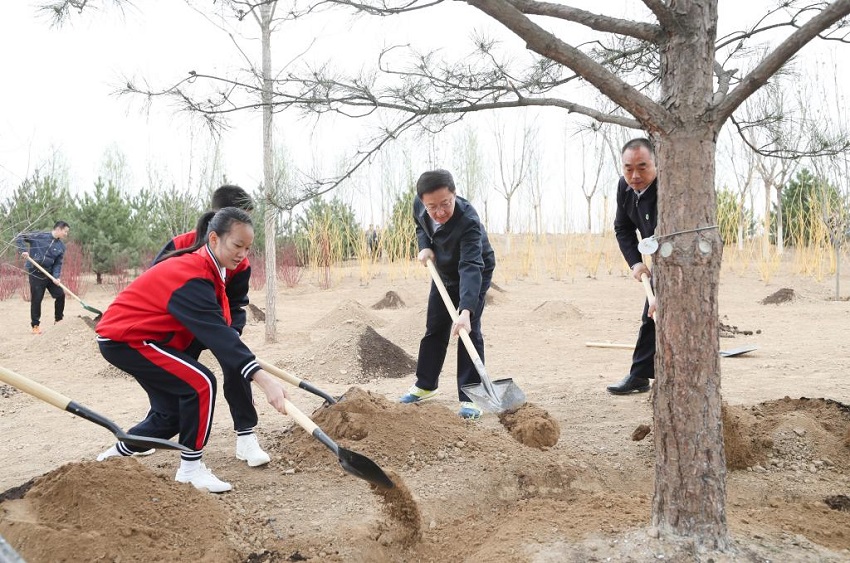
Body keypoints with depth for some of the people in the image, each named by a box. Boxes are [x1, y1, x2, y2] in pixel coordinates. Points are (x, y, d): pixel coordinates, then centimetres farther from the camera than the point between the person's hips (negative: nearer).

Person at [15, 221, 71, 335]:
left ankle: (59, 319, 24)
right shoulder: (40, 236, -10)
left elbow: (58, 263, 2)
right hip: (36, 274, -5)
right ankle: (35, 325, 11)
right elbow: (19, 237, -7)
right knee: (36, 299, -2)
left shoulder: (61, 246, 3)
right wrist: (23, 250, -21)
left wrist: (56, 276, -14)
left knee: (60, 294, 4)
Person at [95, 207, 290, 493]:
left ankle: (117, 455, 28)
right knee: (201, 383, -19)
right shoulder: (192, 277, -28)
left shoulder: (204, 267, 4)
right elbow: (217, 333, -38)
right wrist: (262, 378, -46)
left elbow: (212, 328, 9)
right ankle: (191, 468, -7)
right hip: (124, 338, -10)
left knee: (172, 413, 10)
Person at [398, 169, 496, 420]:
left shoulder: (468, 222, -42)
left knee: (469, 331, -14)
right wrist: (424, 246, -16)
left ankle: (469, 397, -7)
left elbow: (470, 268, -52)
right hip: (443, 270, 6)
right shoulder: (418, 205, -23)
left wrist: (466, 311, -64)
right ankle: (425, 384, 28)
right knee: (434, 328, 12)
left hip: (474, 274, -6)